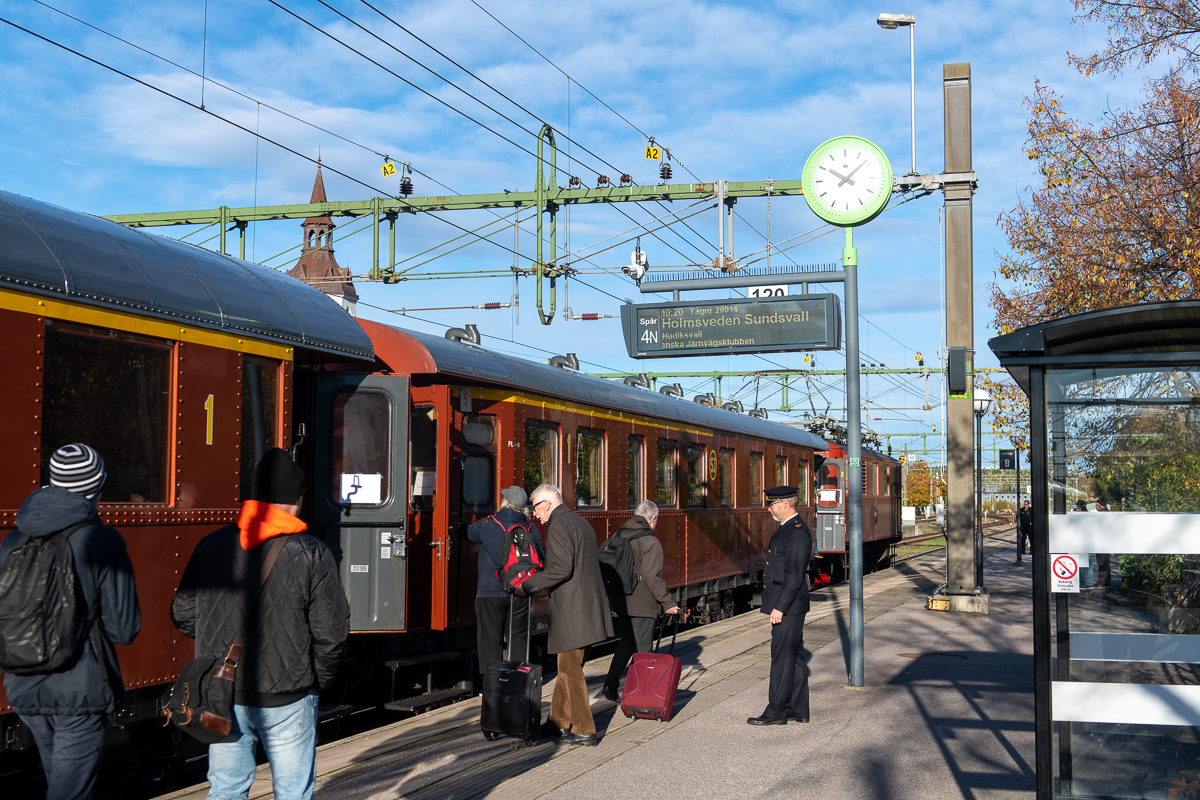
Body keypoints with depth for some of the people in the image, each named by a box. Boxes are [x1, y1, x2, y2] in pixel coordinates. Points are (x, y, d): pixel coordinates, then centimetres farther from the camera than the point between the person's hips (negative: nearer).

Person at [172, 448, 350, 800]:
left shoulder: (211, 546, 1)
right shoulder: (312, 554, -10)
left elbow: (183, 615, 7)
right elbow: (330, 631, -10)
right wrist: (321, 680, 7)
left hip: (222, 693, 4)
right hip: (284, 699, -3)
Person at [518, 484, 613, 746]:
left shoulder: (558, 526, -13)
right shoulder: (581, 522, 18)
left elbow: (561, 569, -23)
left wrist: (528, 585, -14)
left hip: (571, 611, -10)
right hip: (589, 607, 10)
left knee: (570, 670, -2)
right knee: (567, 668, 16)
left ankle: (584, 731, 2)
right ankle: (558, 723, 24)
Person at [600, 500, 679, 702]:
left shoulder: (618, 536, 7)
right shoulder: (650, 542, -15)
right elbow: (652, 578, -22)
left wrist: (611, 595, 22)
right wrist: (668, 603, -15)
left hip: (620, 601, 7)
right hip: (642, 604, -7)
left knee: (627, 641, 20)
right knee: (642, 648, 3)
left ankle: (610, 685, 14)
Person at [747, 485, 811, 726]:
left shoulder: (798, 533, -18)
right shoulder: (787, 528, 15)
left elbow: (794, 576, -23)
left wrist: (780, 607, -23)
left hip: (788, 606, -11)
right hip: (786, 605, 11)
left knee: (783, 658, -5)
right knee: (794, 657, 13)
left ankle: (776, 712, 0)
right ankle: (798, 710, 19)